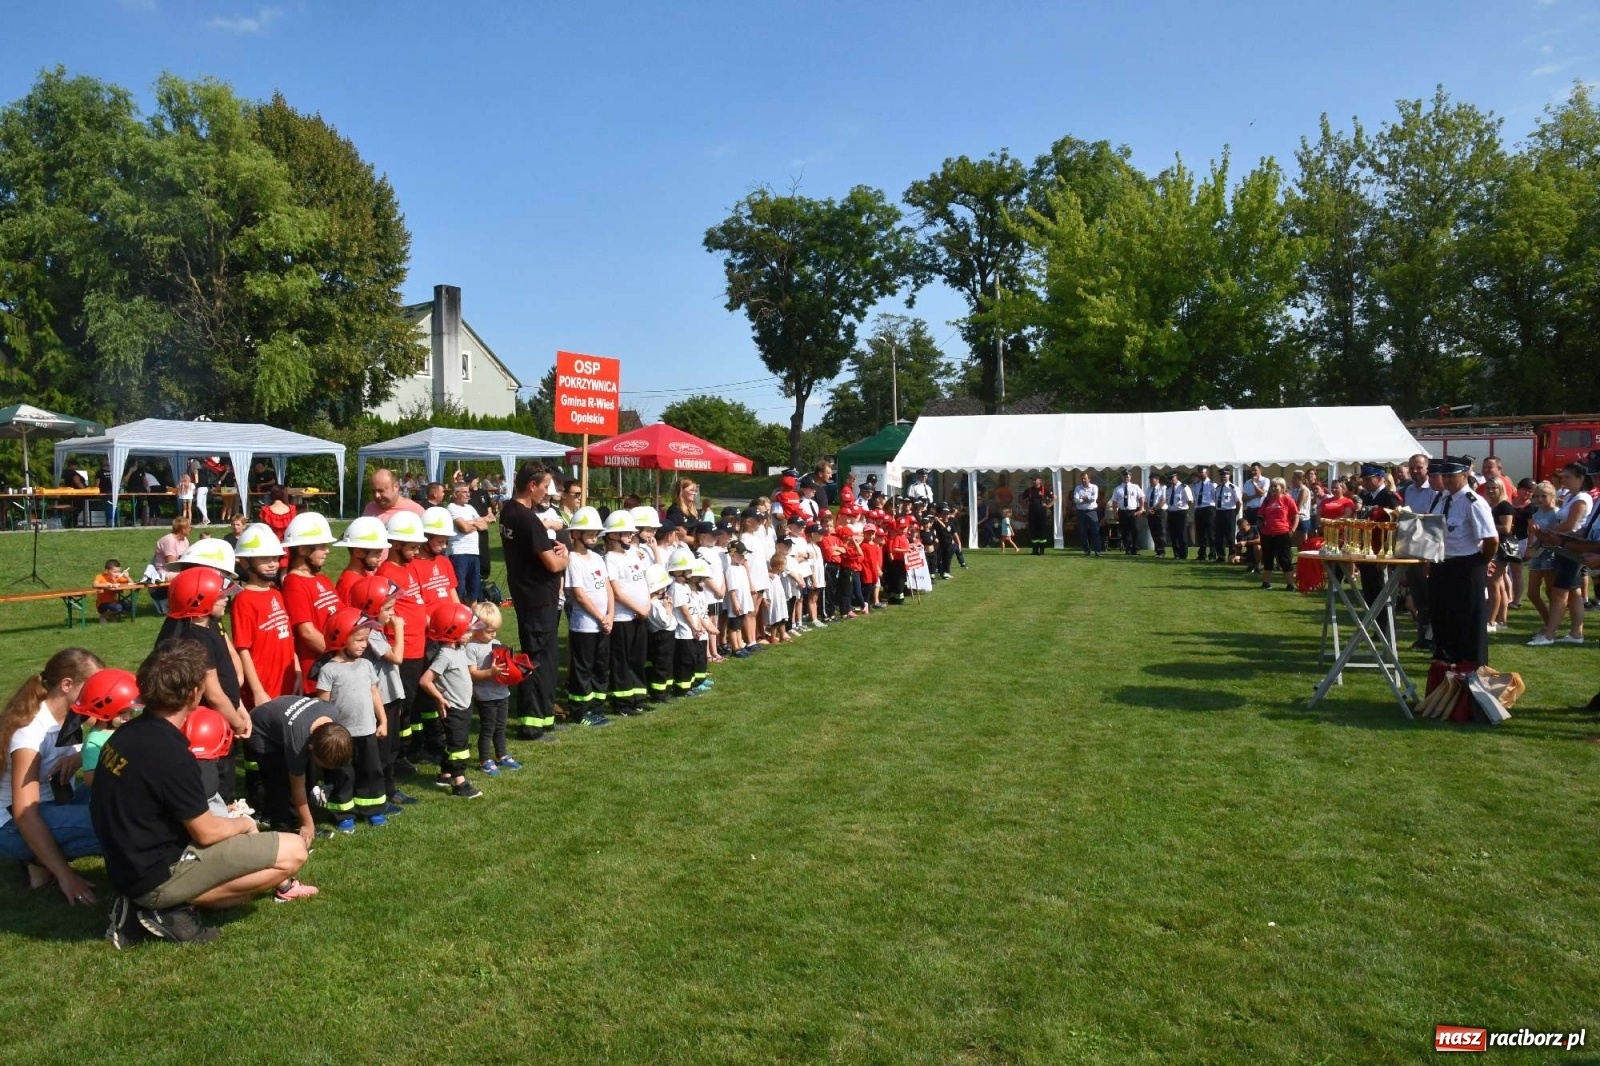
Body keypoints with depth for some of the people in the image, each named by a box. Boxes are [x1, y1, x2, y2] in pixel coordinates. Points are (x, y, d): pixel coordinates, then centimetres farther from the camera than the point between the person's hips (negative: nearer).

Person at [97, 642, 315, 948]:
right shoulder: (171, 755, -26)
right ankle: (171, 909, -6)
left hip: (130, 866, 9)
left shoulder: (126, 733, 1)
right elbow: (207, 832, -16)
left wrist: (229, 821, 15)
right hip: (158, 875, -9)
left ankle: (148, 903, 9)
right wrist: (244, 824, 4)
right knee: (292, 851, -8)